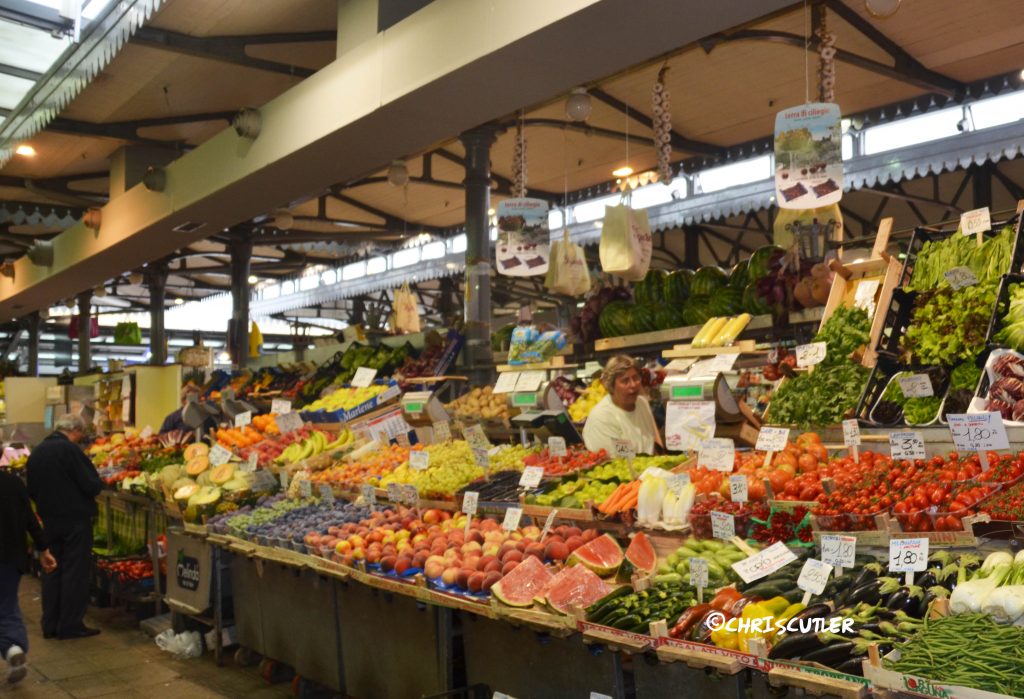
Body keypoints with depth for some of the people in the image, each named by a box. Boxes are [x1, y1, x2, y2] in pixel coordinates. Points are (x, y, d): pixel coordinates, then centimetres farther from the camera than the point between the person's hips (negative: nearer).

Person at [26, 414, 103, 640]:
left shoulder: (36, 452, 6)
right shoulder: (70, 450, -17)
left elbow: (31, 490, 12)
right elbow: (92, 485, -18)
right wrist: (98, 484, 2)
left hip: (49, 520, 7)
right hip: (75, 519, -7)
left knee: (52, 572, 14)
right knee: (75, 571, 1)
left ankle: (50, 624, 18)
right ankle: (71, 625, 4)